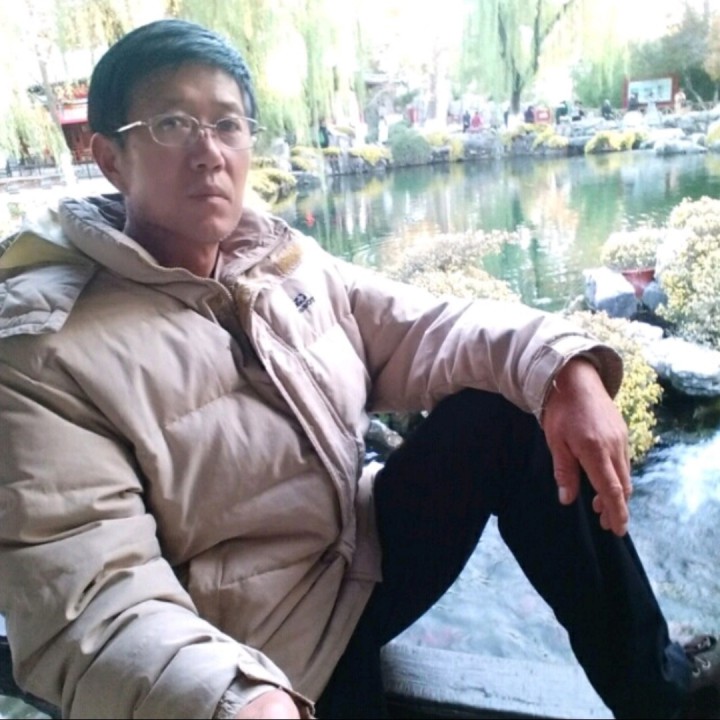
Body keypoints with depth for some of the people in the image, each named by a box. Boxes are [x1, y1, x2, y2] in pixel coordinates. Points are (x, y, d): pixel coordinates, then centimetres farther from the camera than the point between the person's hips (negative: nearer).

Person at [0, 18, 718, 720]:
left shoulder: (289, 263, 1)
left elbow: (428, 327, -2)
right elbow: (85, 599, -25)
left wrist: (562, 365, -22)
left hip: (364, 554, 6)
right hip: (256, 660, -5)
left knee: (511, 406, -8)